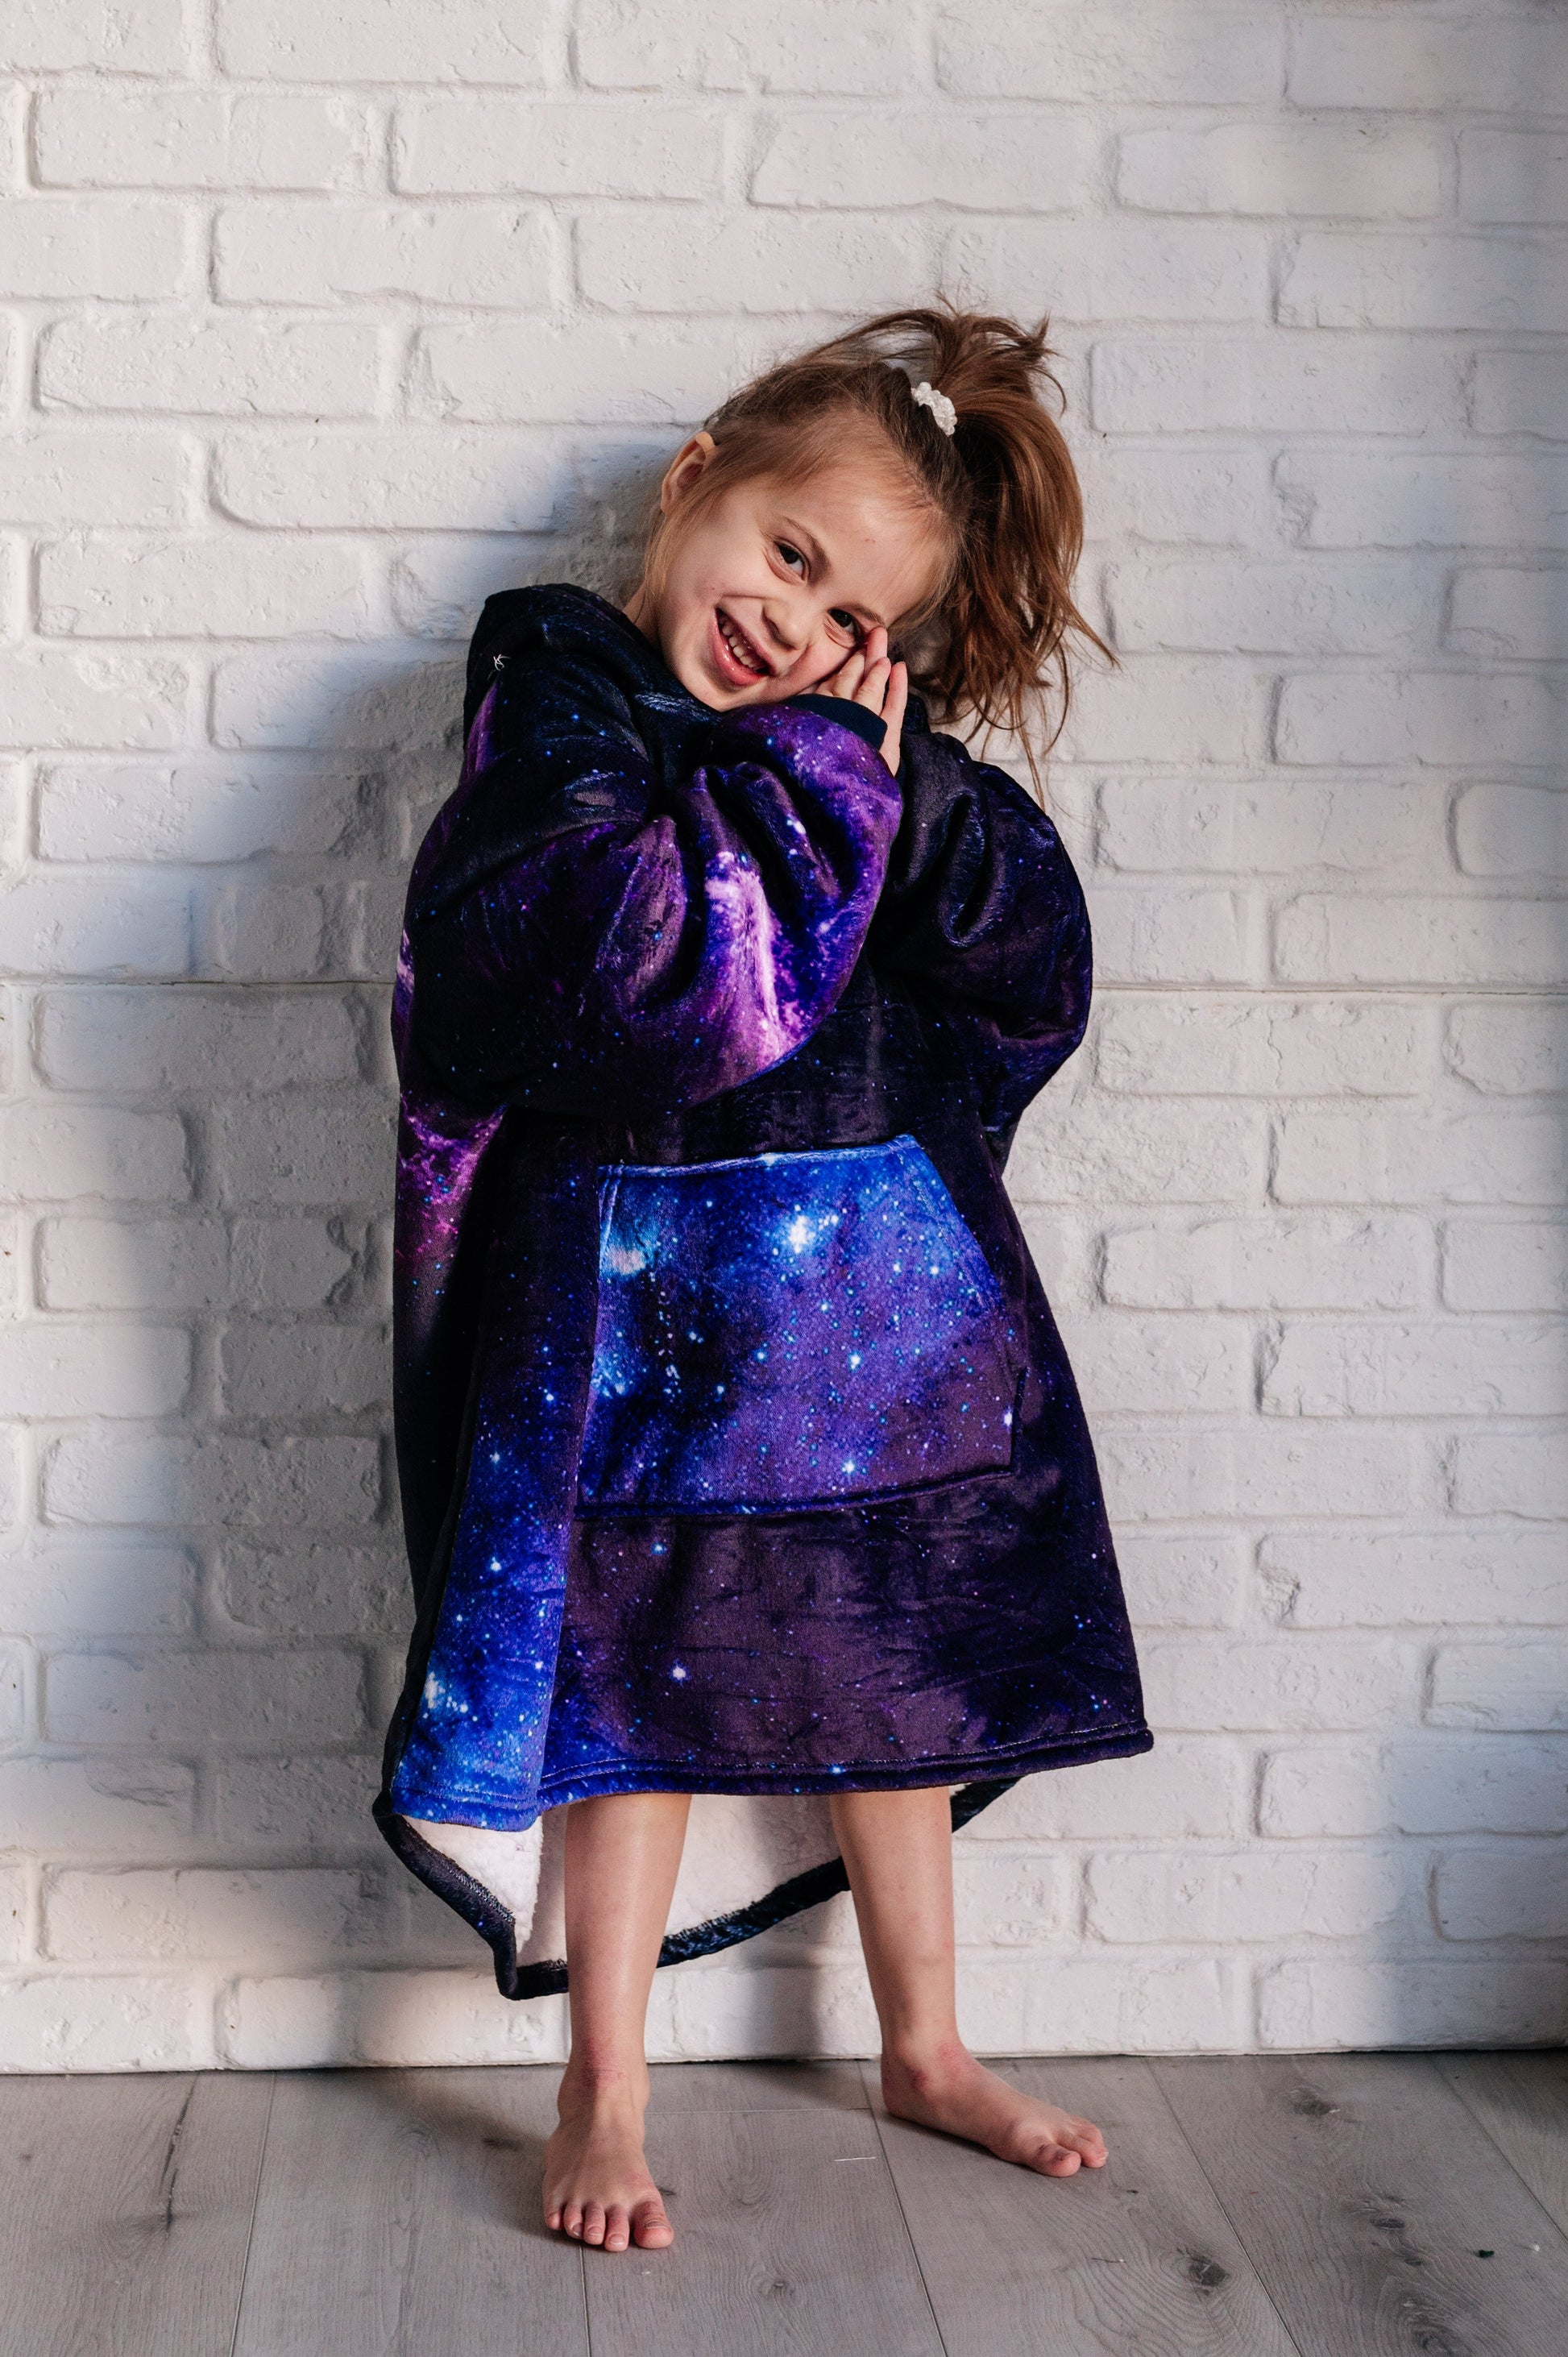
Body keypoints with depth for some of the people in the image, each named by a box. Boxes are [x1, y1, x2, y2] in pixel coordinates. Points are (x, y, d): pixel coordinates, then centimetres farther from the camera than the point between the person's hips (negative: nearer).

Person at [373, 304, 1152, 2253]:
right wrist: (811, 777, -17)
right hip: (652, 1279, -5)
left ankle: (924, 2048, 35)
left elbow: (1036, 944, 0)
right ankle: (604, 2098, 22)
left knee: (896, 1658, 16)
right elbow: (646, 954, -24)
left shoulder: (873, 747, 9)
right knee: (643, 1671, 5)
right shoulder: (562, 695, -7)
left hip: (890, 1265, 5)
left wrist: (896, 779, -12)